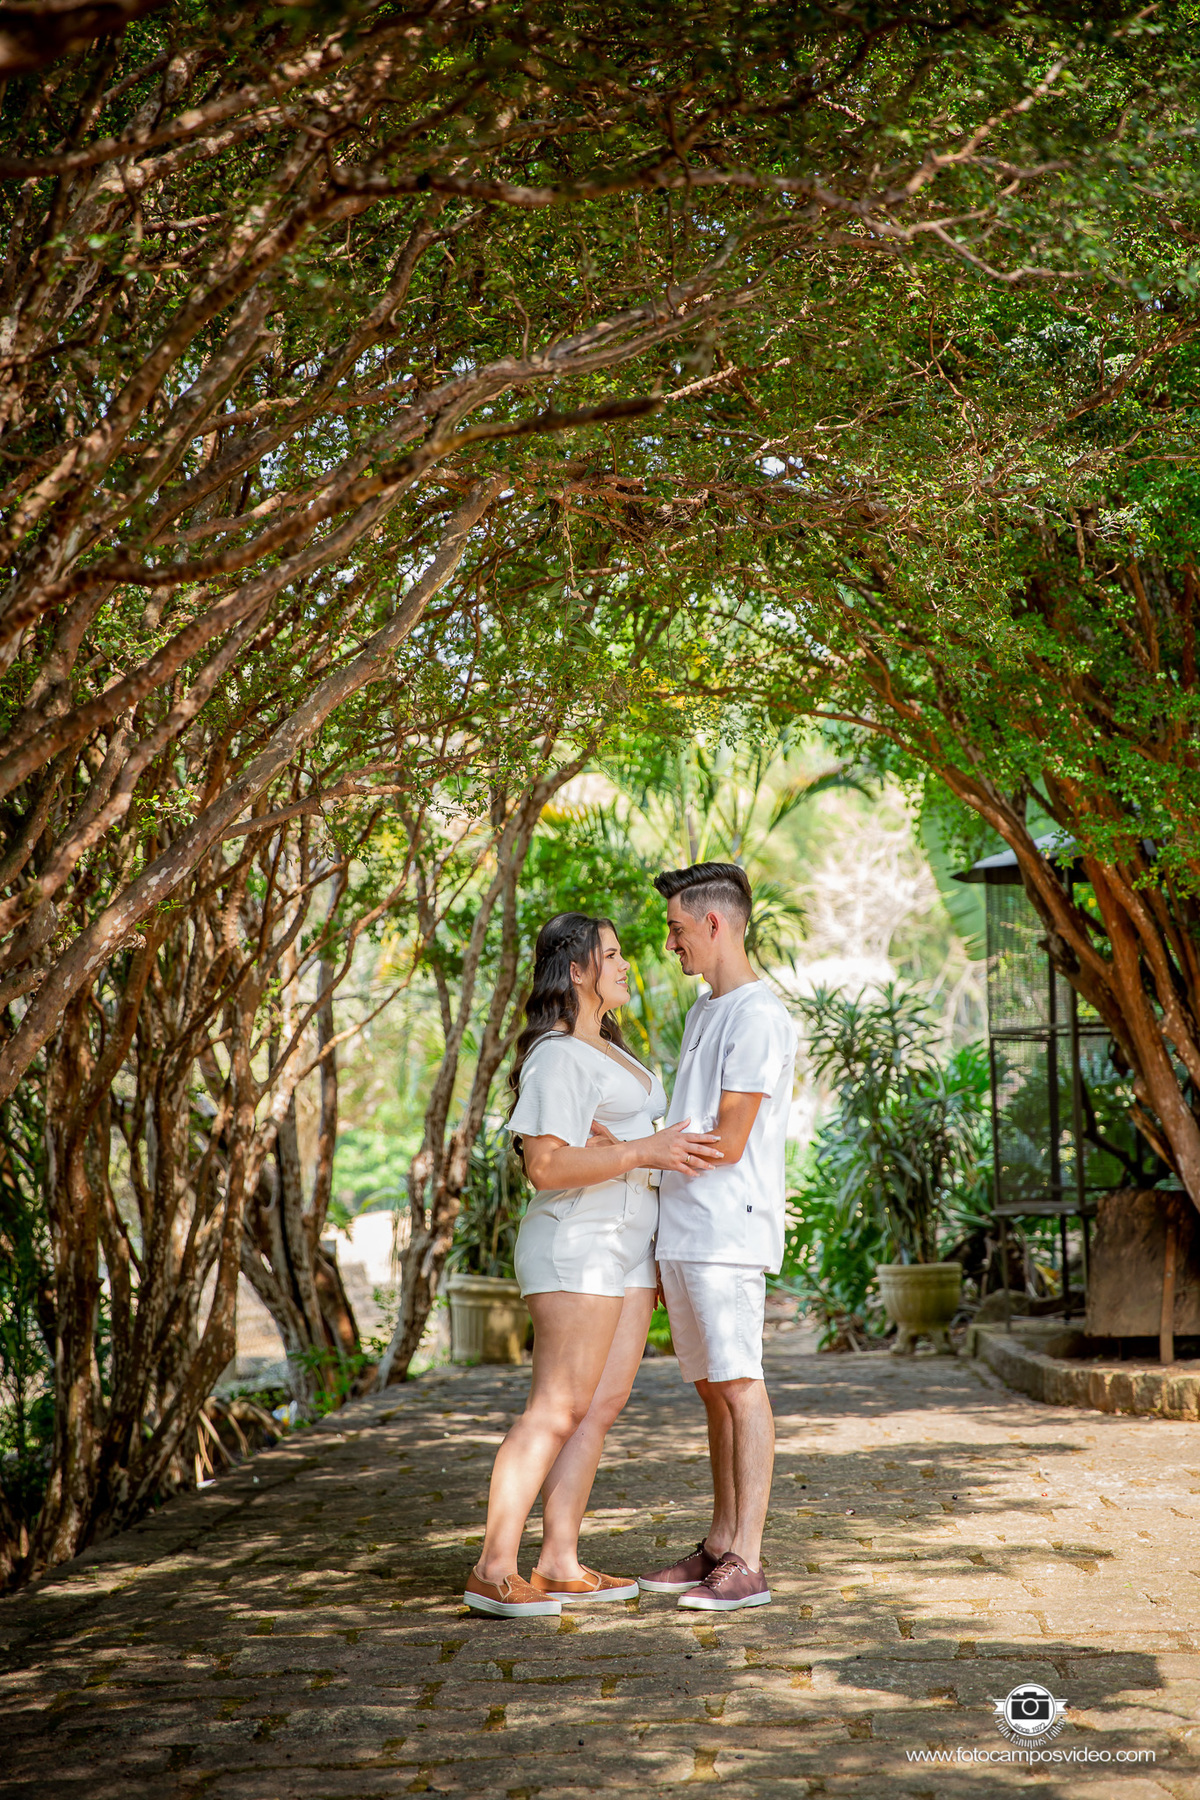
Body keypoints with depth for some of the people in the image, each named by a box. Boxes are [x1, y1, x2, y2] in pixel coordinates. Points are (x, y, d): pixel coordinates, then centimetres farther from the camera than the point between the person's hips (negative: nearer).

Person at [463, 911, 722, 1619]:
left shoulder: (608, 1049, 19)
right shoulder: (556, 1057, -12)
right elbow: (547, 1166, -21)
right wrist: (642, 1152, -24)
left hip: (628, 1246, 9)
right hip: (578, 1242, -9)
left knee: (604, 1404, 4)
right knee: (558, 1409, -11)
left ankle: (560, 1562, 7)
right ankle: (494, 1569, -7)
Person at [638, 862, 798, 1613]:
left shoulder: (761, 1017, -10)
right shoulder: (703, 1012, 20)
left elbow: (727, 1142, -15)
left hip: (728, 1234, -9)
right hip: (682, 1234, 9)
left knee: (739, 1384, -7)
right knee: (712, 1386, 12)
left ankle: (747, 1563, -5)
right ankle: (720, 1546, 19)